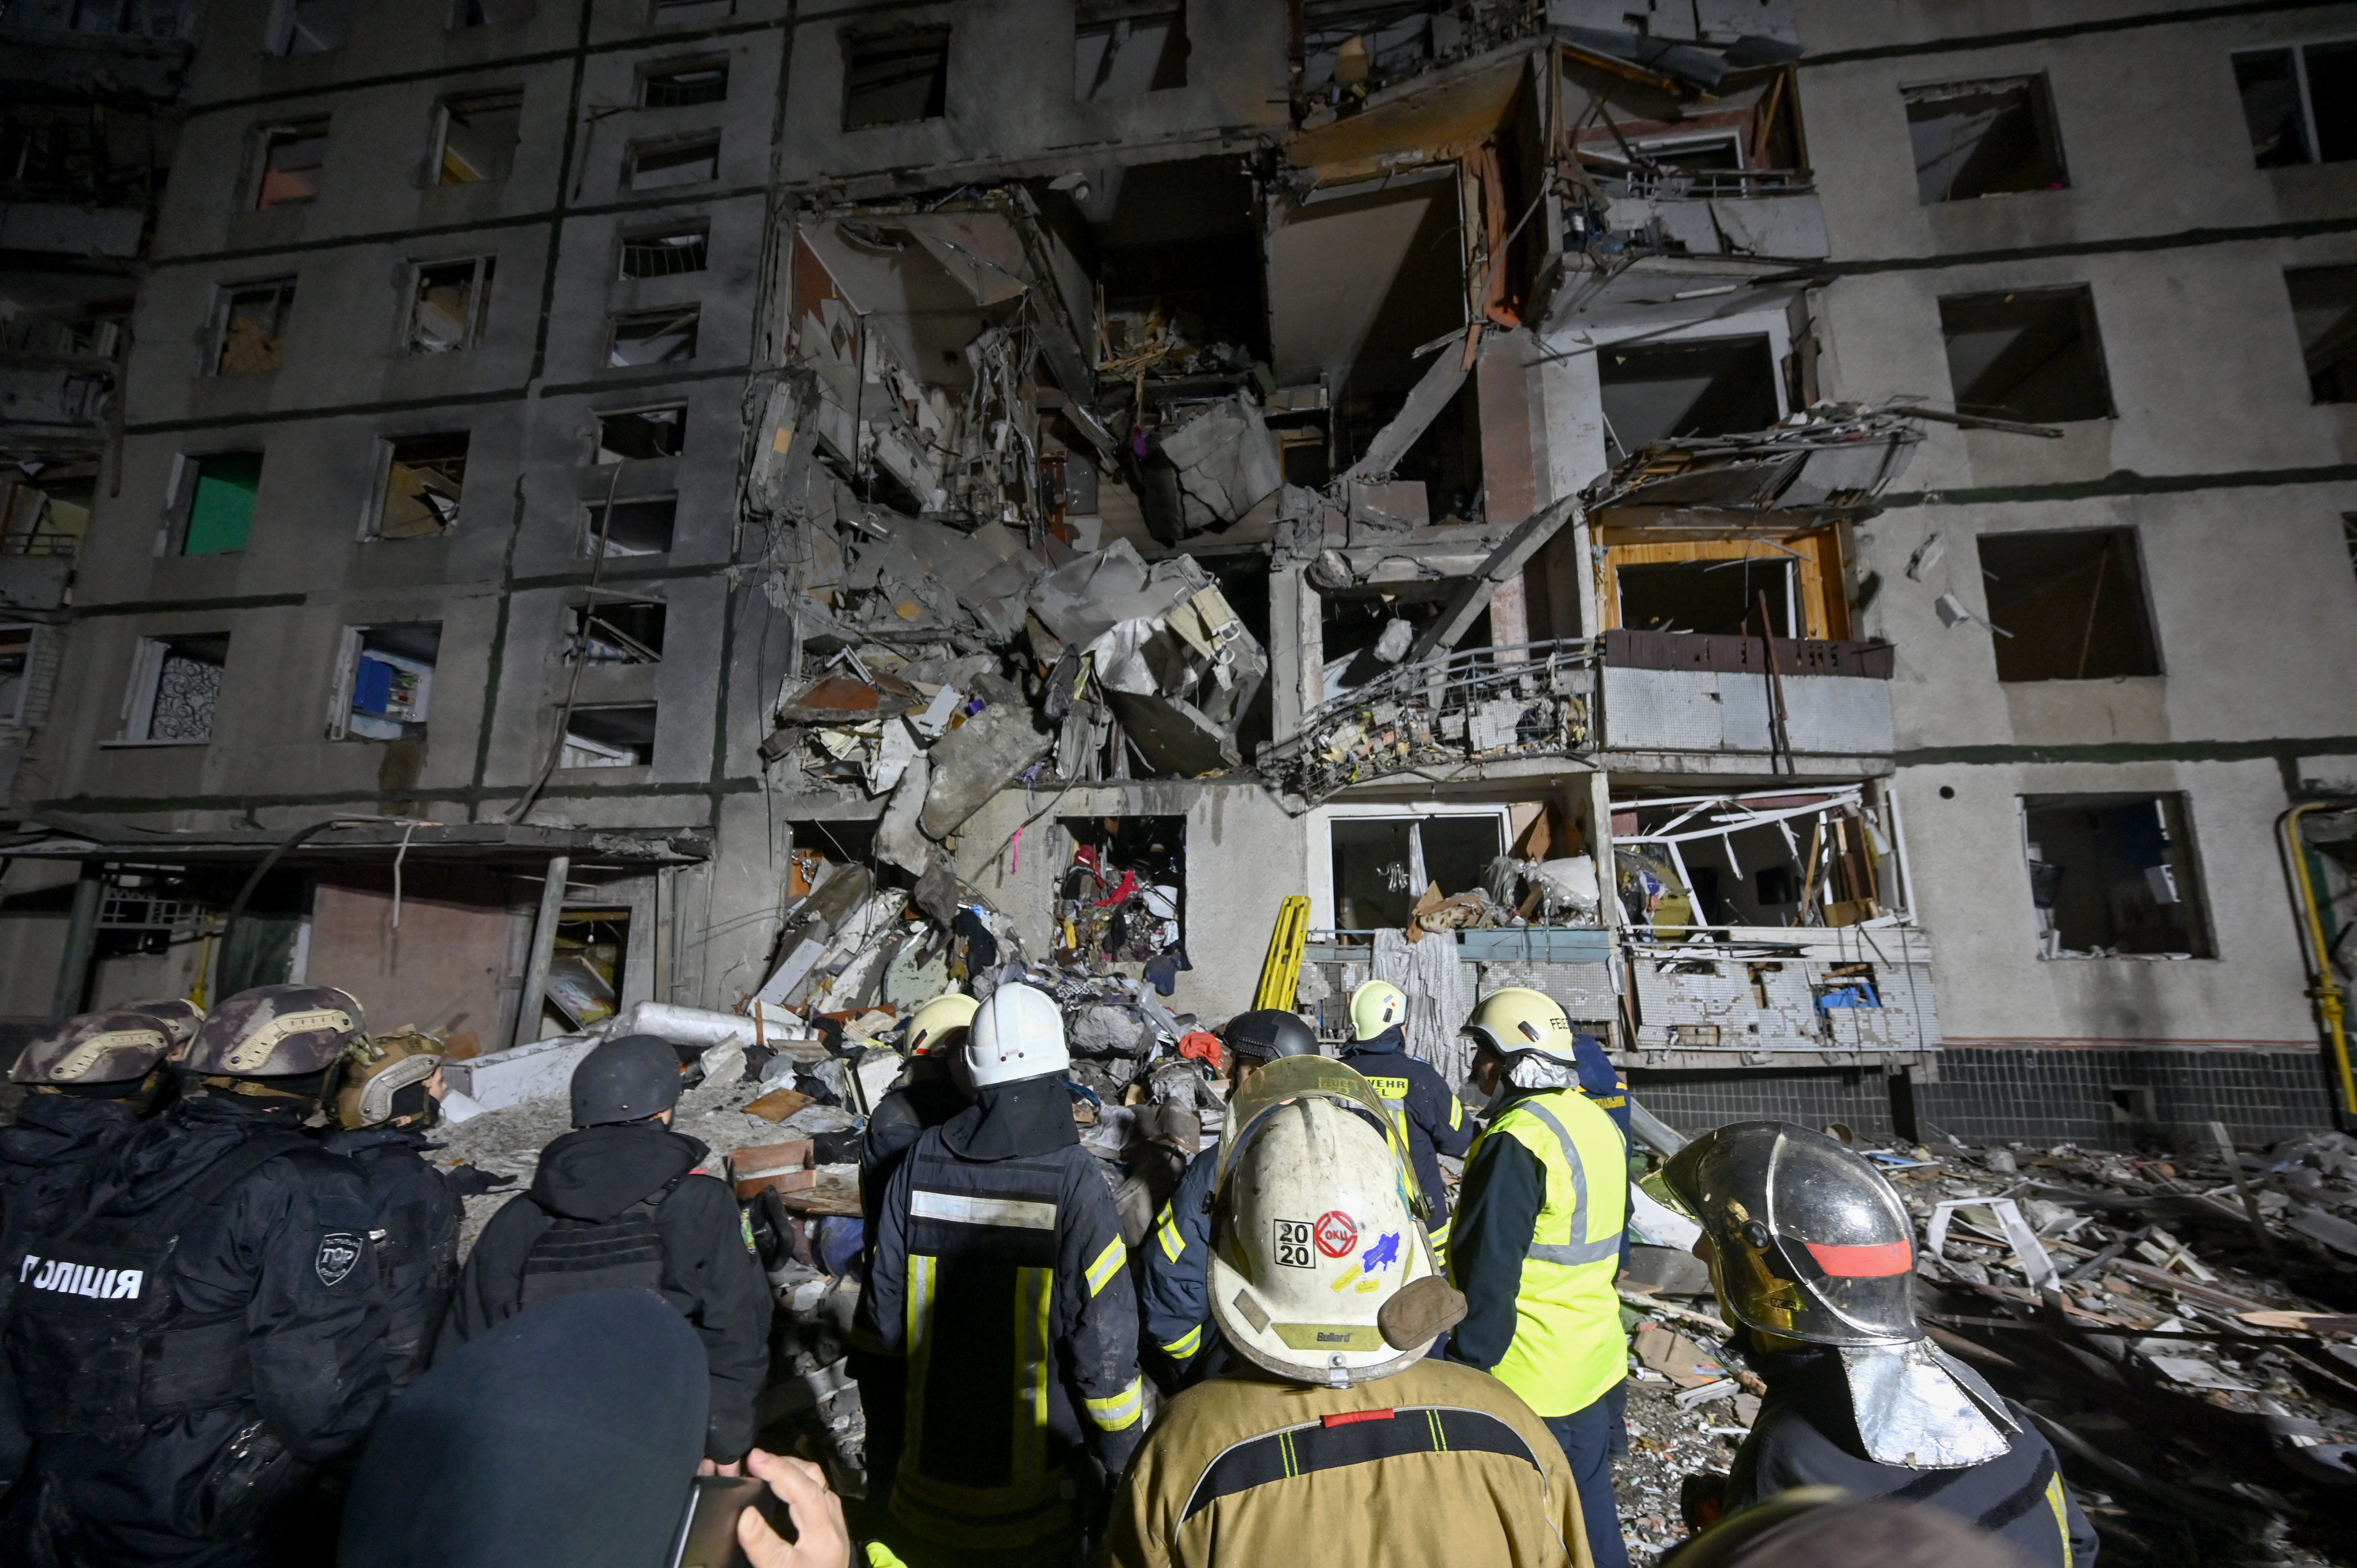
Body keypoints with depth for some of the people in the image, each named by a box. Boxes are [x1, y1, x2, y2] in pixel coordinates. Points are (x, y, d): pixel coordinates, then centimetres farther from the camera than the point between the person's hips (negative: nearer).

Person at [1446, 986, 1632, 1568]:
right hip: (1595, 1365, 8)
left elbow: (1487, 1275, -25)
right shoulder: (1600, 1123, 2)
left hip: (1525, 1379, -8)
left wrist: (1465, 1371, -16)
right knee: (1591, 1506, 23)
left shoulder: (1517, 1142, -26)